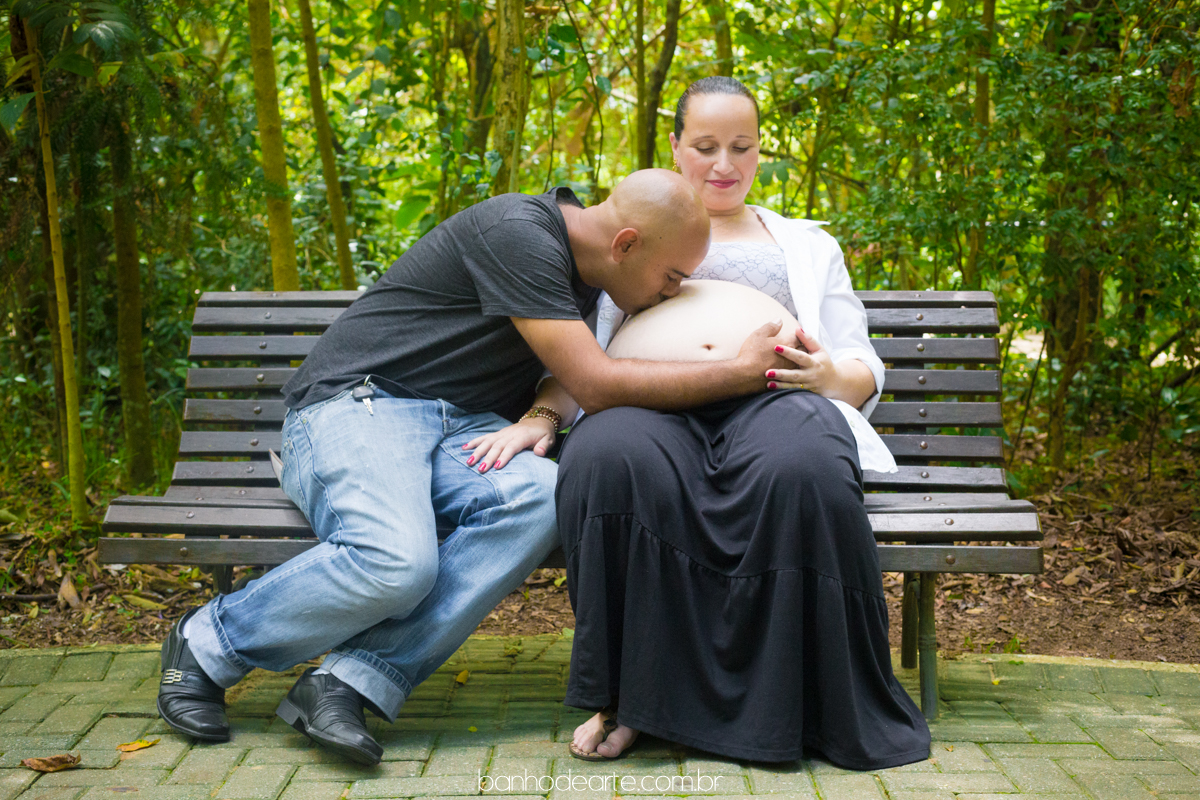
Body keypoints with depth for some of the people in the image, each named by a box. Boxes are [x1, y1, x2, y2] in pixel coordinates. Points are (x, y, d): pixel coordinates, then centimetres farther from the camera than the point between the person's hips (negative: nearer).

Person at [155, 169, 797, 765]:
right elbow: (595, 383, -20)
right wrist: (741, 372, -19)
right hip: (354, 404, -7)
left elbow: (576, 375, 14)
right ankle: (205, 644, -8)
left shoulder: (585, 272, 12)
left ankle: (351, 683, -28)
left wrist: (543, 414, -11)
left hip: (462, 427, 7)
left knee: (540, 497, -28)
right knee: (397, 561, -36)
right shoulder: (516, 232, -18)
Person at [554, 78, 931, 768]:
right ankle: (629, 696, -23)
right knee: (608, 463, -39)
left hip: (773, 399, 0)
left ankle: (811, 704, -23)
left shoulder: (808, 245, 33)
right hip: (645, 402, 0)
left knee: (802, 470, -39)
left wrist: (832, 375, -3)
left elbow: (864, 370, 23)